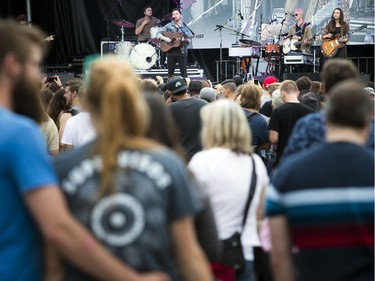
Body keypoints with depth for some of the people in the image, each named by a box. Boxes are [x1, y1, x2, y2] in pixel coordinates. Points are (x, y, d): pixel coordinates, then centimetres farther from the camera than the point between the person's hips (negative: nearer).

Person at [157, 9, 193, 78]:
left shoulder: (185, 27, 6)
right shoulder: (169, 26, 4)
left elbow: (190, 39, 6)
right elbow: (158, 34, 0)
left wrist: (186, 40, -16)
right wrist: (164, 38, -17)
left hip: (182, 52, 0)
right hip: (171, 52, 0)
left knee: (184, 72, -4)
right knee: (170, 72, 3)